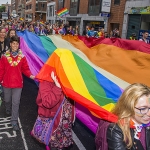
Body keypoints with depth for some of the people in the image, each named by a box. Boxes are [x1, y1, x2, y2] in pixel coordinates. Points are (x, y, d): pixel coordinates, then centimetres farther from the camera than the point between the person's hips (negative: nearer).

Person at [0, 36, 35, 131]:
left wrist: (30, 75, -16)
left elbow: (25, 68, 0)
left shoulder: (22, 57, -4)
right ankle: (8, 111, 52)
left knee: (16, 102, -1)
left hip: (18, 83, -1)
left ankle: (14, 121, 10)